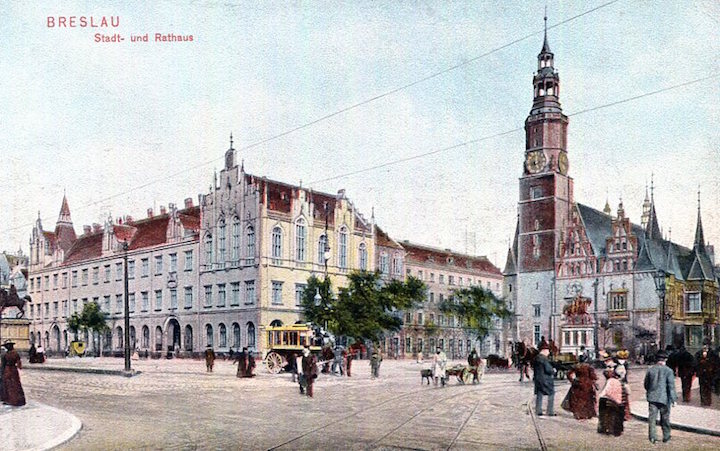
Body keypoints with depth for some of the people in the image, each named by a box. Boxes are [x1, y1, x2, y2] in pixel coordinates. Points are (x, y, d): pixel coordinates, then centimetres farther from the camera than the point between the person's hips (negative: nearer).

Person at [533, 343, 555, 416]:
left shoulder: (536, 358, 9)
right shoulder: (544, 359, -17)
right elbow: (548, 369, -20)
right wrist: (553, 371, -1)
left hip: (537, 379, 8)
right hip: (546, 380, -8)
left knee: (539, 395, 12)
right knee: (551, 394, 5)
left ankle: (538, 411, 13)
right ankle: (550, 412, 4)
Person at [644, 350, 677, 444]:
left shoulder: (650, 369, 2)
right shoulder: (668, 371, -9)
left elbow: (645, 384, 11)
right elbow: (671, 386, -11)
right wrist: (673, 399, -7)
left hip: (652, 397, 2)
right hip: (664, 398, -2)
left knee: (652, 417, 3)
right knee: (665, 418, 12)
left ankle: (652, 437, -1)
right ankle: (666, 436, 23)